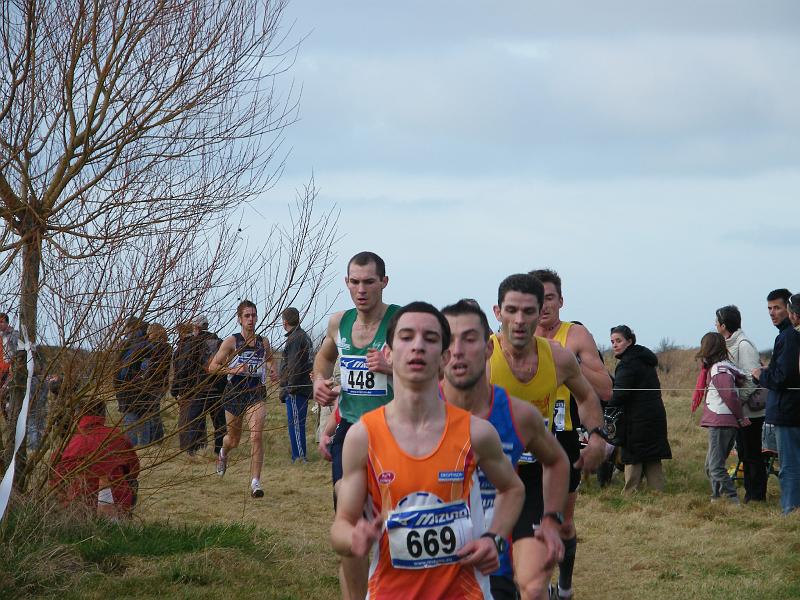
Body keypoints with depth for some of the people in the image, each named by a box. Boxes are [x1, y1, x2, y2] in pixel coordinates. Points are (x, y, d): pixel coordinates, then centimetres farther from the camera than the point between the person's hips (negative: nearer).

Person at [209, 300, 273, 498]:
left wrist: (270, 368, 1)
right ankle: (223, 453, 53)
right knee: (234, 440, 15)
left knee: (257, 435, -19)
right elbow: (212, 367, -4)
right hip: (235, 393, -1)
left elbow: (270, 362, 25)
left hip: (256, 394, 1)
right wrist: (233, 370, -18)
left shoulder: (263, 343, 5)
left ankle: (255, 482, -16)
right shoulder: (231, 342, -4)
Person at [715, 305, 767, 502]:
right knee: (744, 453, 15)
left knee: (752, 454, -4)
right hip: (740, 410, 10)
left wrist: (739, 401, -20)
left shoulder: (744, 345, -17)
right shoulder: (730, 345, 13)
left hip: (750, 411, -10)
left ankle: (757, 495, 1)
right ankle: (750, 492, 23)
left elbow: (752, 379, -22)